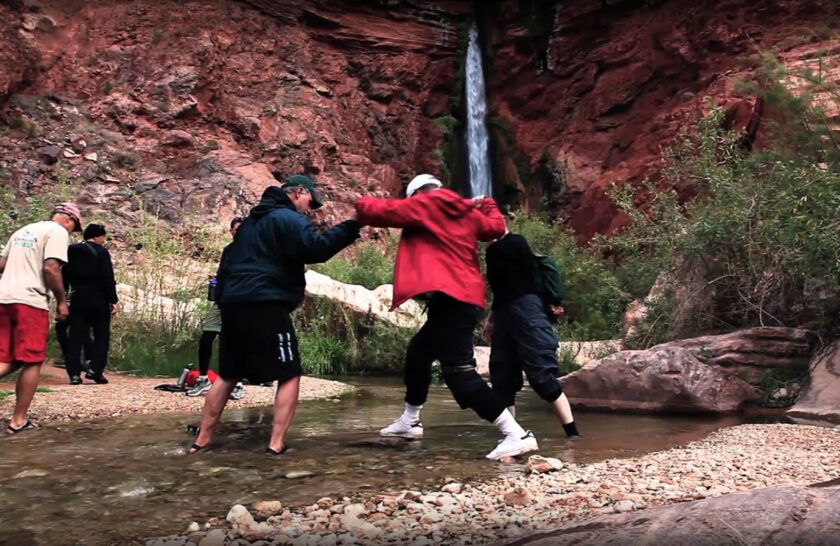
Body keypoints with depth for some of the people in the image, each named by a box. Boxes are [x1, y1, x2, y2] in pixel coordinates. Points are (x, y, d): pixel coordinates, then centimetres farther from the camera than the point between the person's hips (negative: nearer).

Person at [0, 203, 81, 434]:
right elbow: (50, 268, -14)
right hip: (30, 301, -8)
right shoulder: (58, 231, -3)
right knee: (32, 362, 2)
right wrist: (62, 300, -6)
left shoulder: (23, 231, 23)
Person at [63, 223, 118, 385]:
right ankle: (94, 369, -6)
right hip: (98, 299, -5)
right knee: (102, 336, 5)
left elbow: (65, 276, 12)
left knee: (76, 336, 5)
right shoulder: (101, 252, -8)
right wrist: (113, 300, -9)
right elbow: (108, 278, -13)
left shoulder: (72, 252, 9)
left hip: (78, 299, 5)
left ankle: (74, 373, 2)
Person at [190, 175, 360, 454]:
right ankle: (276, 444, -7)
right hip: (266, 307, -9)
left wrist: (222, 299, 28)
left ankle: (202, 439, 21)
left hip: (234, 304, 9)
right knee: (290, 376, 0)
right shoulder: (288, 218, -4)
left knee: (228, 376, 18)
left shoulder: (252, 221, 25)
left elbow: (228, 259, 27)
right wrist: (350, 228, -13)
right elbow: (315, 248, -21)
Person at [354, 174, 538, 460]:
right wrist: (486, 205, 40)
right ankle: (409, 421, 39)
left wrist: (363, 204, 21)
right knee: (417, 353, 25)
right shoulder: (466, 211, 17)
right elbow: (496, 227, 22)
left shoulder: (423, 205, 0)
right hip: (465, 297, 10)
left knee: (459, 372, -13)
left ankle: (517, 434, -18)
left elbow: (381, 210, -1)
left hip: (450, 298, -9)